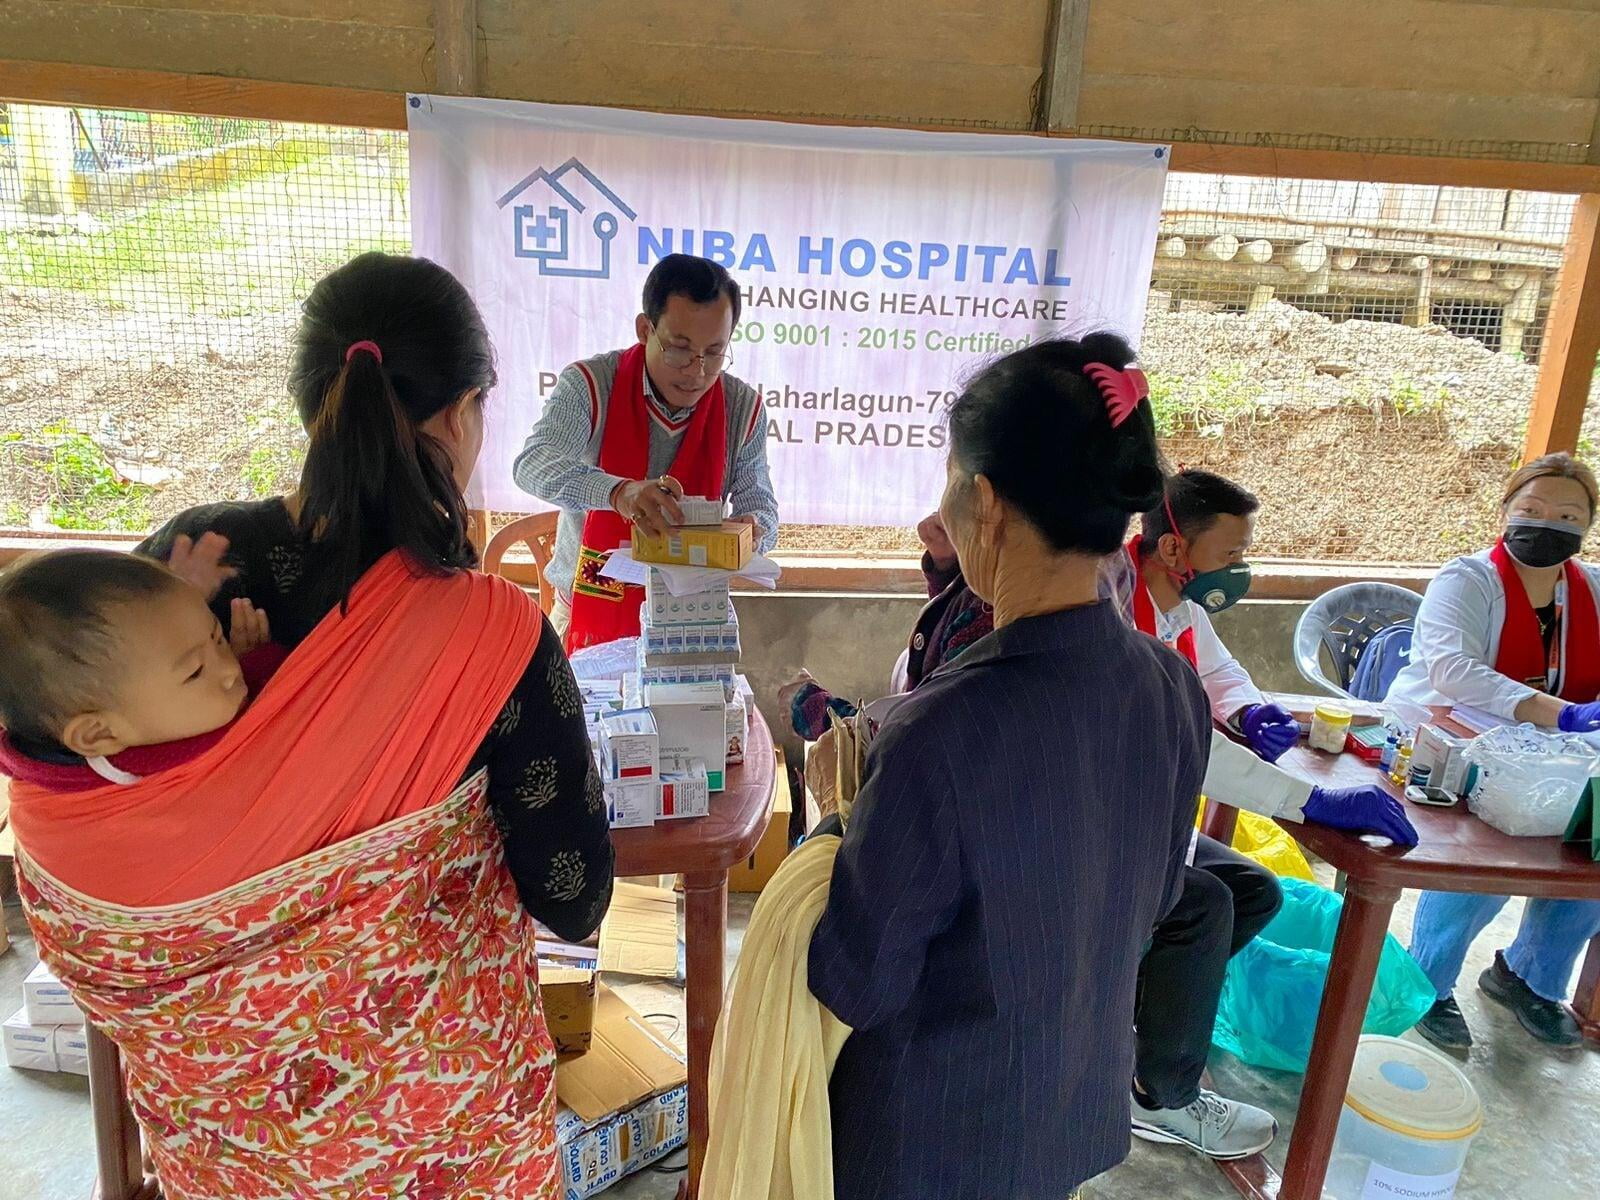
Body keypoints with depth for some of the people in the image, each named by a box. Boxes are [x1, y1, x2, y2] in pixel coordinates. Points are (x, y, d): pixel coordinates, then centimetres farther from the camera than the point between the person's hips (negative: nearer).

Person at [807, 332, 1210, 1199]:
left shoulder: (942, 729, -34)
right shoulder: (1175, 689, -14)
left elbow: (856, 983, -21)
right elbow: (1152, 901, 2)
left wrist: (846, 812, -9)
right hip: (1084, 1101, 5)